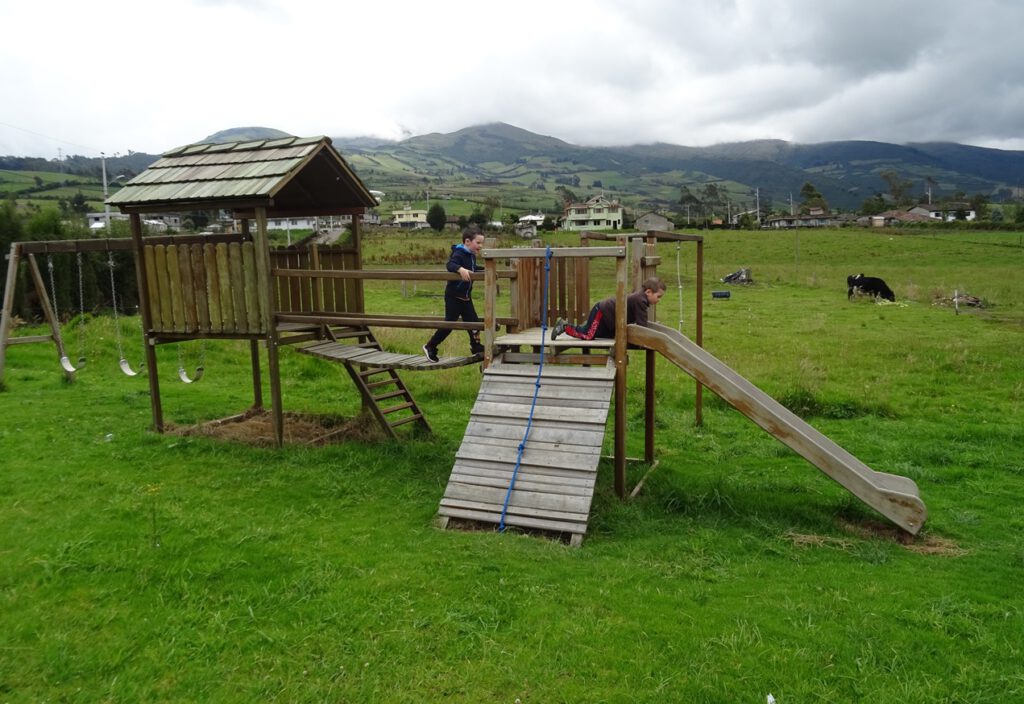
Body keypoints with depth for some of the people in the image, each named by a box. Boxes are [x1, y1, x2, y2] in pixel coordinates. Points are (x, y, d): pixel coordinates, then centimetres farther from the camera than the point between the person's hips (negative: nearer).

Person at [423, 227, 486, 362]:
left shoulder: (472, 256, 8)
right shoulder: (459, 254, -19)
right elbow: (450, 265, -38)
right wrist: (460, 269, -56)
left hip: (466, 297, 8)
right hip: (454, 296, -8)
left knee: (473, 321, 9)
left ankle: (476, 348, 23)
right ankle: (430, 347, 9)